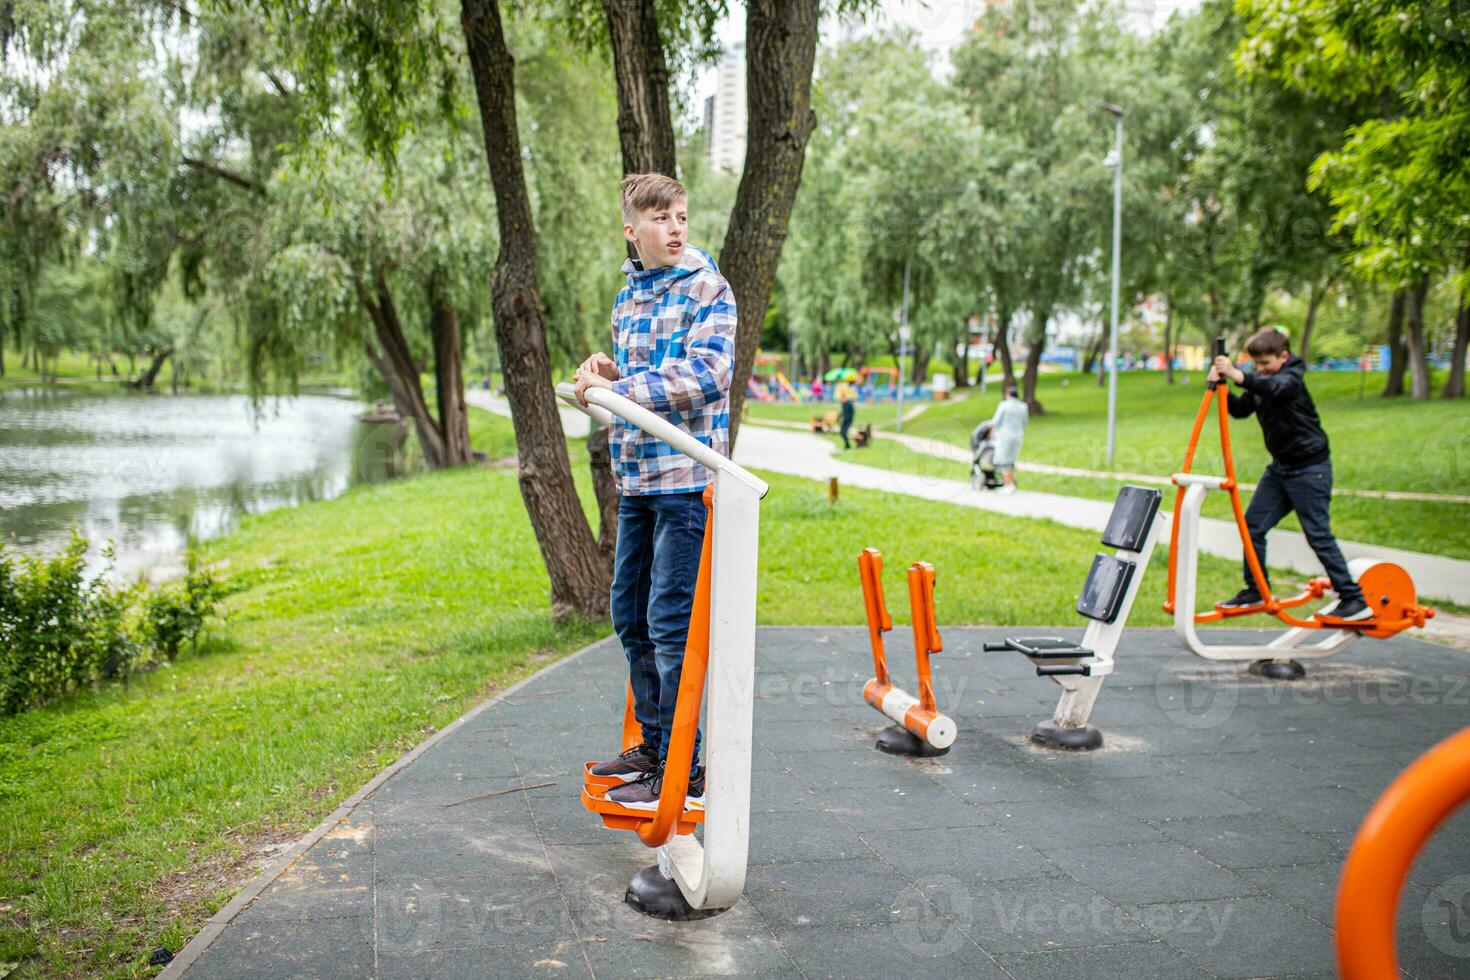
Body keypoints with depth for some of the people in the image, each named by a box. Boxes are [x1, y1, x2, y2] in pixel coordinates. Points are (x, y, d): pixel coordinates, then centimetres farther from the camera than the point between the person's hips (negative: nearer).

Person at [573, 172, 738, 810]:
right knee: (630, 617, 13)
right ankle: (653, 744, 28)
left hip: (685, 477, -8)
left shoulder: (707, 288, -7)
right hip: (635, 477, 8)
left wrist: (617, 391, -22)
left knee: (671, 624, -8)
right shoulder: (627, 298, 16)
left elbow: (707, 376, -21)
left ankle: (683, 771, 1)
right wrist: (609, 376, 4)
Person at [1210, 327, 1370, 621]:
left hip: (1309, 469, -8)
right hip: (1280, 467, 8)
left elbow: (1276, 387, -38)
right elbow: (1240, 410, 1)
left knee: (1318, 534, -9)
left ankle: (1354, 601, -3)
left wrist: (1238, 376, -53)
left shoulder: (1293, 376, -16)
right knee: (1252, 524, 6)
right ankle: (1255, 591, 19)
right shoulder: (1260, 381, 7)